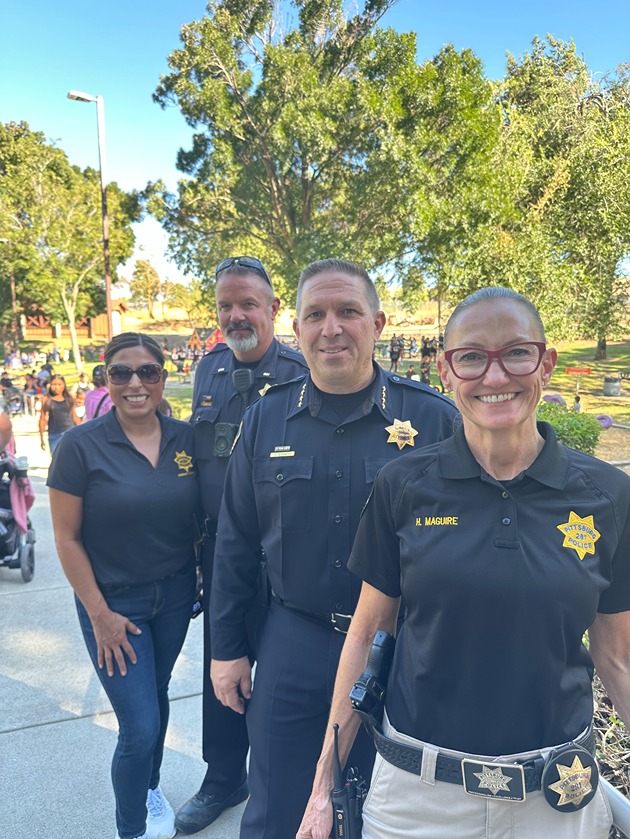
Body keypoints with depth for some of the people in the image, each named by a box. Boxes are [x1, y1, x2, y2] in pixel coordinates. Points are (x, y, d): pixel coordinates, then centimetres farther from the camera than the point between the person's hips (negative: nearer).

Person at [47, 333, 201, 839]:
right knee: (140, 726, 0)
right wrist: (100, 614, -10)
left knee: (157, 698, 22)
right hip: (114, 601, -3)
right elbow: (67, 538, -10)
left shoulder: (186, 439, -5)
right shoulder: (81, 445, -15)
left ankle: (150, 787, 51)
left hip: (175, 596, 4)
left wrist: (204, 576, -1)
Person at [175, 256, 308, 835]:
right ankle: (223, 780, 42)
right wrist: (199, 537, 14)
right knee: (219, 667, 19)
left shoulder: (299, 374, -11)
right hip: (218, 546, 5)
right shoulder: (209, 369, 6)